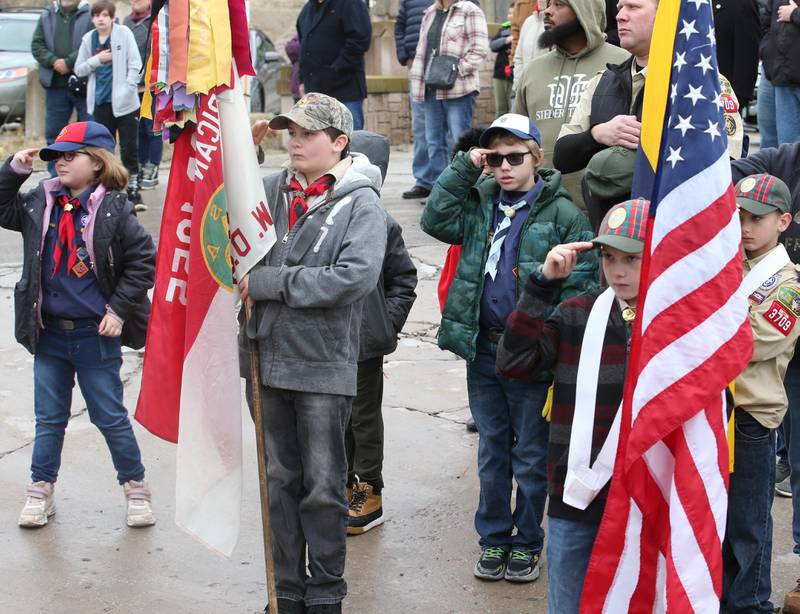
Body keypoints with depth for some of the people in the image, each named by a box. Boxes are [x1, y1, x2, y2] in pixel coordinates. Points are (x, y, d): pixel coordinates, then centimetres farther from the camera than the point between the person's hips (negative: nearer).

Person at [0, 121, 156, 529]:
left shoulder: (113, 209, -11)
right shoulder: (40, 204, 1)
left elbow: (144, 261, -8)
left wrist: (119, 309, -11)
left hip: (96, 334, -4)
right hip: (49, 332, 4)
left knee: (111, 417, 7)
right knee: (49, 418, 13)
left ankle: (135, 488, 21)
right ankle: (41, 492, 24)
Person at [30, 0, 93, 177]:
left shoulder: (90, 15, -3)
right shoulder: (47, 15, 13)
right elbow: (36, 44, 8)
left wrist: (68, 62, -17)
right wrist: (53, 61, -10)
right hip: (55, 85, 5)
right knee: (53, 131, 8)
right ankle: (55, 174, 18)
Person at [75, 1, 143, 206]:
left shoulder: (123, 33, -4)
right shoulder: (88, 39, 8)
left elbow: (135, 64, -7)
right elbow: (79, 69, 10)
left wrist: (128, 88, -15)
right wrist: (97, 60, -6)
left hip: (124, 102, -3)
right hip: (101, 102, 4)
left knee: (129, 147, 1)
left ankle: (133, 187, 12)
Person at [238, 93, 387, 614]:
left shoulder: (361, 204, -8)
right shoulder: (267, 191, 6)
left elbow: (357, 277, -21)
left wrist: (271, 282, -18)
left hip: (324, 365, -5)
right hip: (267, 357, 5)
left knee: (323, 487, 5)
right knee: (279, 482, 13)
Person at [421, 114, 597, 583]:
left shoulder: (562, 213, -9)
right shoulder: (480, 202, 8)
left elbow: (582, 280, -11)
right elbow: (436, 220, -3)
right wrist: (462, 169, -5)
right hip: (483, 349, 5)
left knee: (531, 456, 8)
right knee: (492, 451, 15)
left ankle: (527, 542, 22)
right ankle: (493, 539, 27)